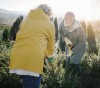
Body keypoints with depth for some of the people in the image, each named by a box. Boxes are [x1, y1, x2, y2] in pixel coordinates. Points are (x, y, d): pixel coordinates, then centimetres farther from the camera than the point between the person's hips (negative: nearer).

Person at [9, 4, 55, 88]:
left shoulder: (26, 19, 23)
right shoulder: (49, 24, 11)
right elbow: (50, 45, 21)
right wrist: (50, 56, 42)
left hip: (16, 58, 5)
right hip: (33, 59, -5)